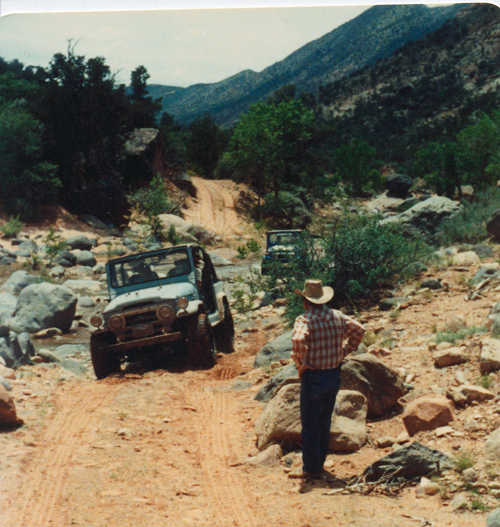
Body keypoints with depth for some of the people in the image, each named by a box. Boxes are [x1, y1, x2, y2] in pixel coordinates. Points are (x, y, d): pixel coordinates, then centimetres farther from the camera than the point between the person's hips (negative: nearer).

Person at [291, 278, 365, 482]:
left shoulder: (304, 320, -17)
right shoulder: (337, 317, 3)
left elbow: (298, 340, -34)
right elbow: (359, 330, 11)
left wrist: (301, 363, -19)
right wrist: (344, 352, 11)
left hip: (313, 377, -6)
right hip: (334, 375, 6)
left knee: (310, 425, 5)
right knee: (324, 422, 19)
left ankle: (311, 469, 11)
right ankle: (319, 464, 30)